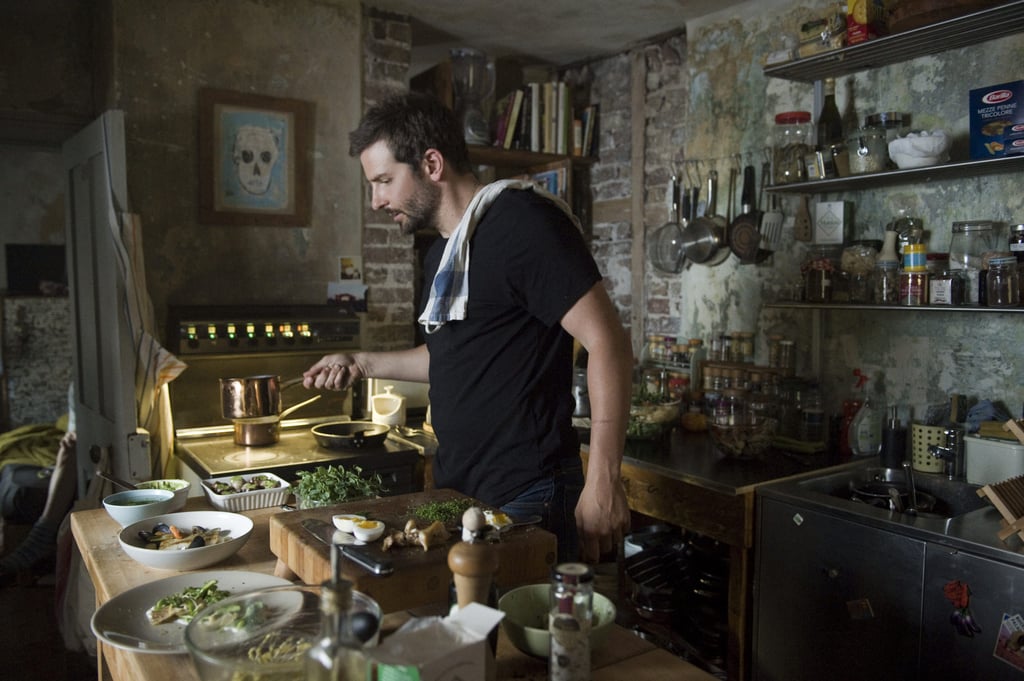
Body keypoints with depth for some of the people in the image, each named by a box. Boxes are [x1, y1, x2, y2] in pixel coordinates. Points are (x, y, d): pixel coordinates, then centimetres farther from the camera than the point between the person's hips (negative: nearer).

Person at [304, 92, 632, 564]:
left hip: (525, 500, -9)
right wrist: (364, 364, 15)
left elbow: (607, 342, -21)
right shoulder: (440, 255, 14)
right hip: (454, 492, 9)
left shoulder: (522, 221, -15)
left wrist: (603, 482, -24)